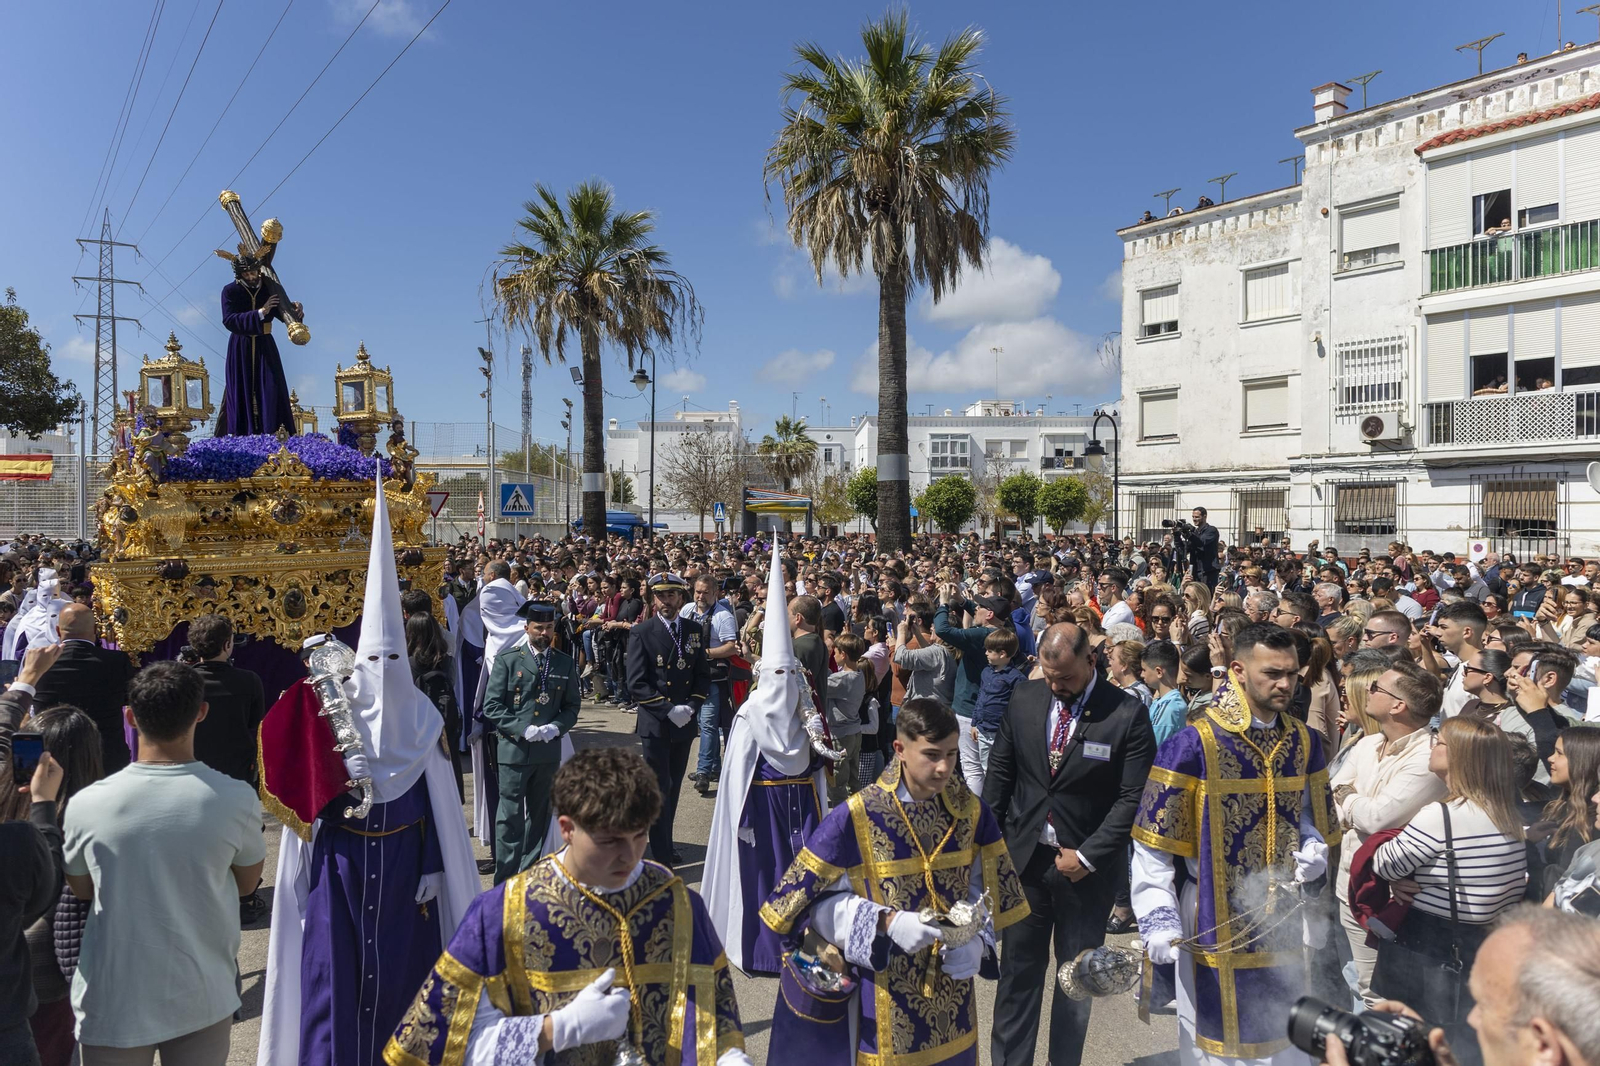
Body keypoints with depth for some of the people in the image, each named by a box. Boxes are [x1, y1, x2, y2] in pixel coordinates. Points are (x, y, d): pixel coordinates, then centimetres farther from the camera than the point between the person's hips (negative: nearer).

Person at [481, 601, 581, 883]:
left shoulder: (566, 664, 8)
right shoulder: (508, 660, -1)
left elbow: (572, 706, 11)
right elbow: (491, 706, -5)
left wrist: (556, 727, -9)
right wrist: (523, 730, -16)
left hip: (549, 751, 3)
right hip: (513, 750, -3)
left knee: (540, 816, 13)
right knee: (511, 817, -3)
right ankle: (505, 879, 5)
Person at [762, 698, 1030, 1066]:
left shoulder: (971, 811, -6)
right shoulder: (855, 817, -19)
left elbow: (987, 889, 5)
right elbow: (815, 898, -14)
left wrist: (977, 939, -14)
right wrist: (887, 922, -24)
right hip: (884, 991, -3)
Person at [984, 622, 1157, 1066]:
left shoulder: (1128, 714, -13)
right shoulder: (1024, 697, -2)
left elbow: (1134, 797, -12)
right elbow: (1000, 772, 5)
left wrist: (1087, 857, -14)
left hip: (1087, 867, -2)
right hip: (1023, 857, 2)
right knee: (1018, 970, 9)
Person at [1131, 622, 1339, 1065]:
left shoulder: (1303, 742, 0)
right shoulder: (1193, 745, -17)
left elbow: (1312, 819, 14)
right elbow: (1152, 846, -14)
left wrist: (1314, 850, -8)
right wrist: (1159, 922, -19)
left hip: (1285, 929, 5)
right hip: (1215, 930, -5)